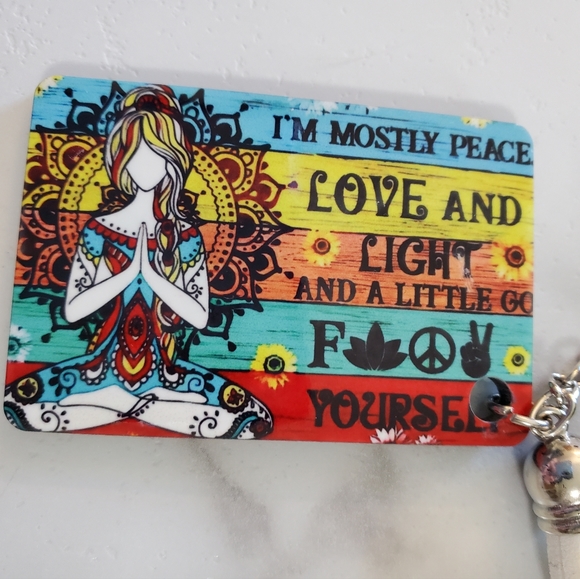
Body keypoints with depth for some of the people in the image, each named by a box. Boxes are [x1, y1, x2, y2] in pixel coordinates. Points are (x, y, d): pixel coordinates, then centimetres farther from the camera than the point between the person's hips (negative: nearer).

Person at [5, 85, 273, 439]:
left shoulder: (185, 236, -1)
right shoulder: (99, 230, -1)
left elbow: (200, 317, -8)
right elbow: (72, 310, -7)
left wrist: (152, 274, -17)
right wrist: (130, 270, -15)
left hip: (164, 370, 0)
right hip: (103, 367, 0)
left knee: (255, 420, -18)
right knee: (17, 401, -25)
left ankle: (128, 404, -4)